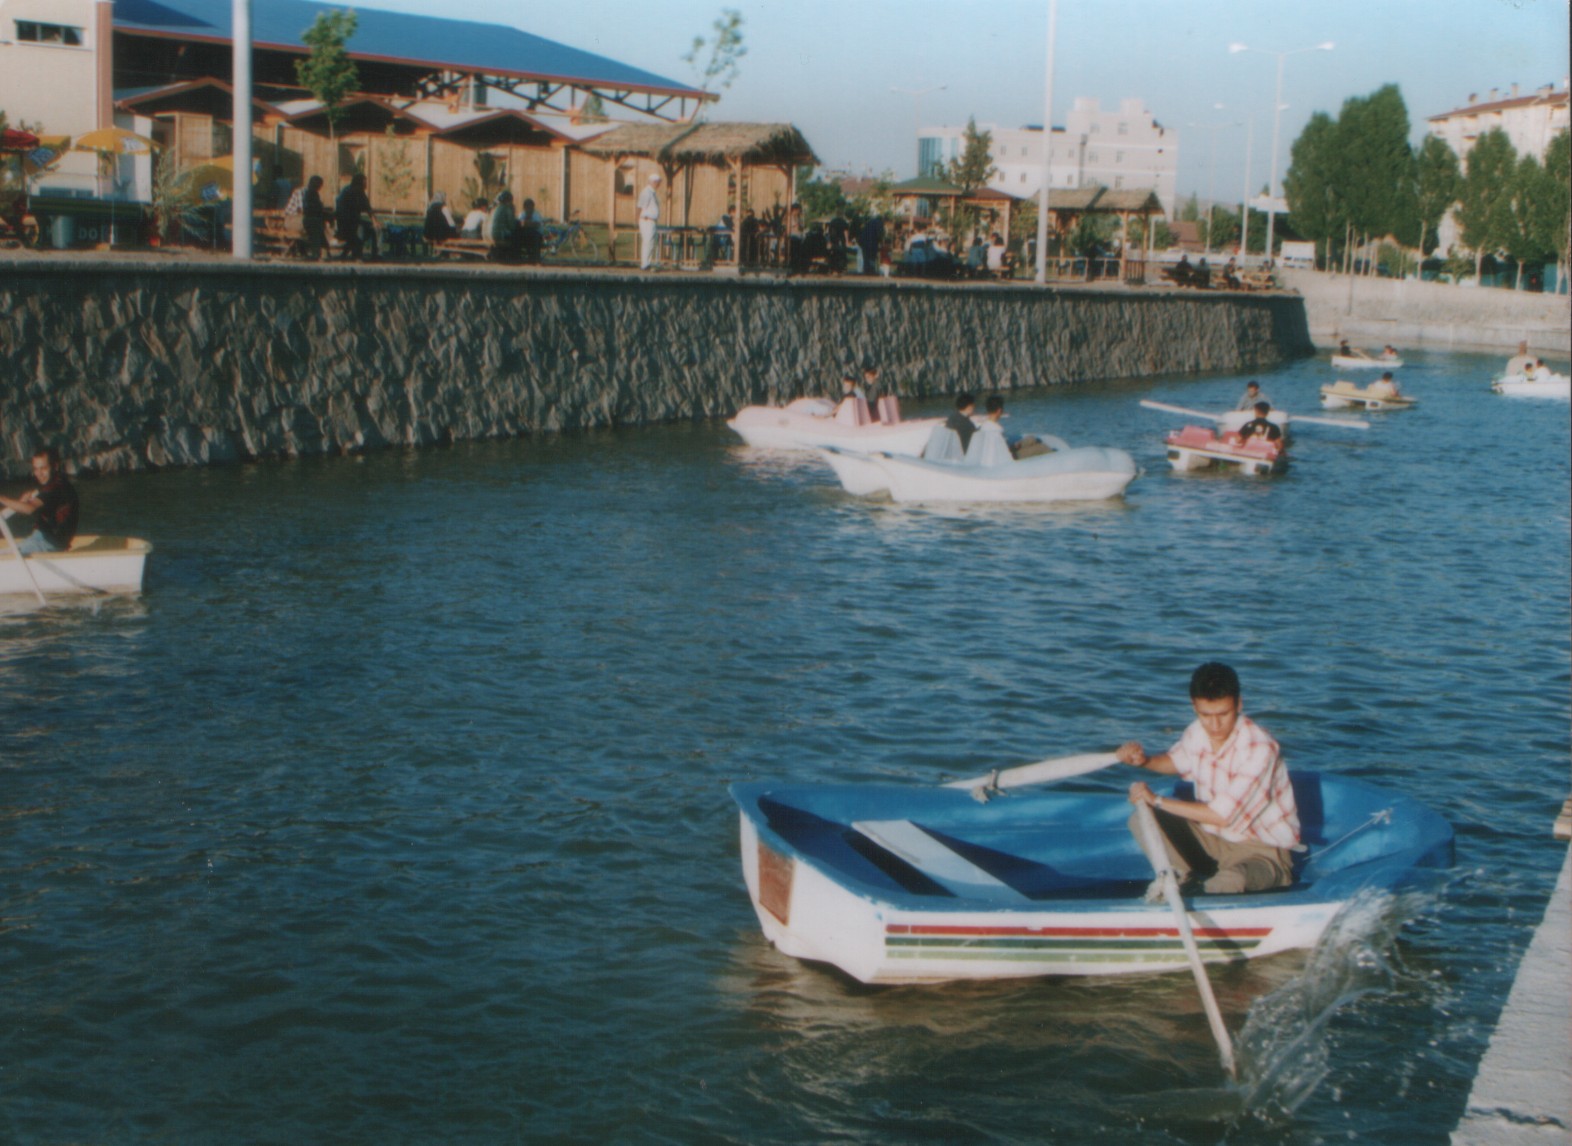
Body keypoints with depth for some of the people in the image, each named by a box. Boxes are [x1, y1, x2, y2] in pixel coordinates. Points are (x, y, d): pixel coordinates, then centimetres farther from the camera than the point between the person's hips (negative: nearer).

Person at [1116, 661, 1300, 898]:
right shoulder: (1199, 732, -6)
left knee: (1227, 884, -38)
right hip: (1214, 836, 6)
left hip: (1262, 849, -6)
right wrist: (1144, 760, -4)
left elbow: (1222, 816, -28)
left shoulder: (1259, 749, -28)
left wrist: (1157, 800, -22)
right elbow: (1176, 761, 20)